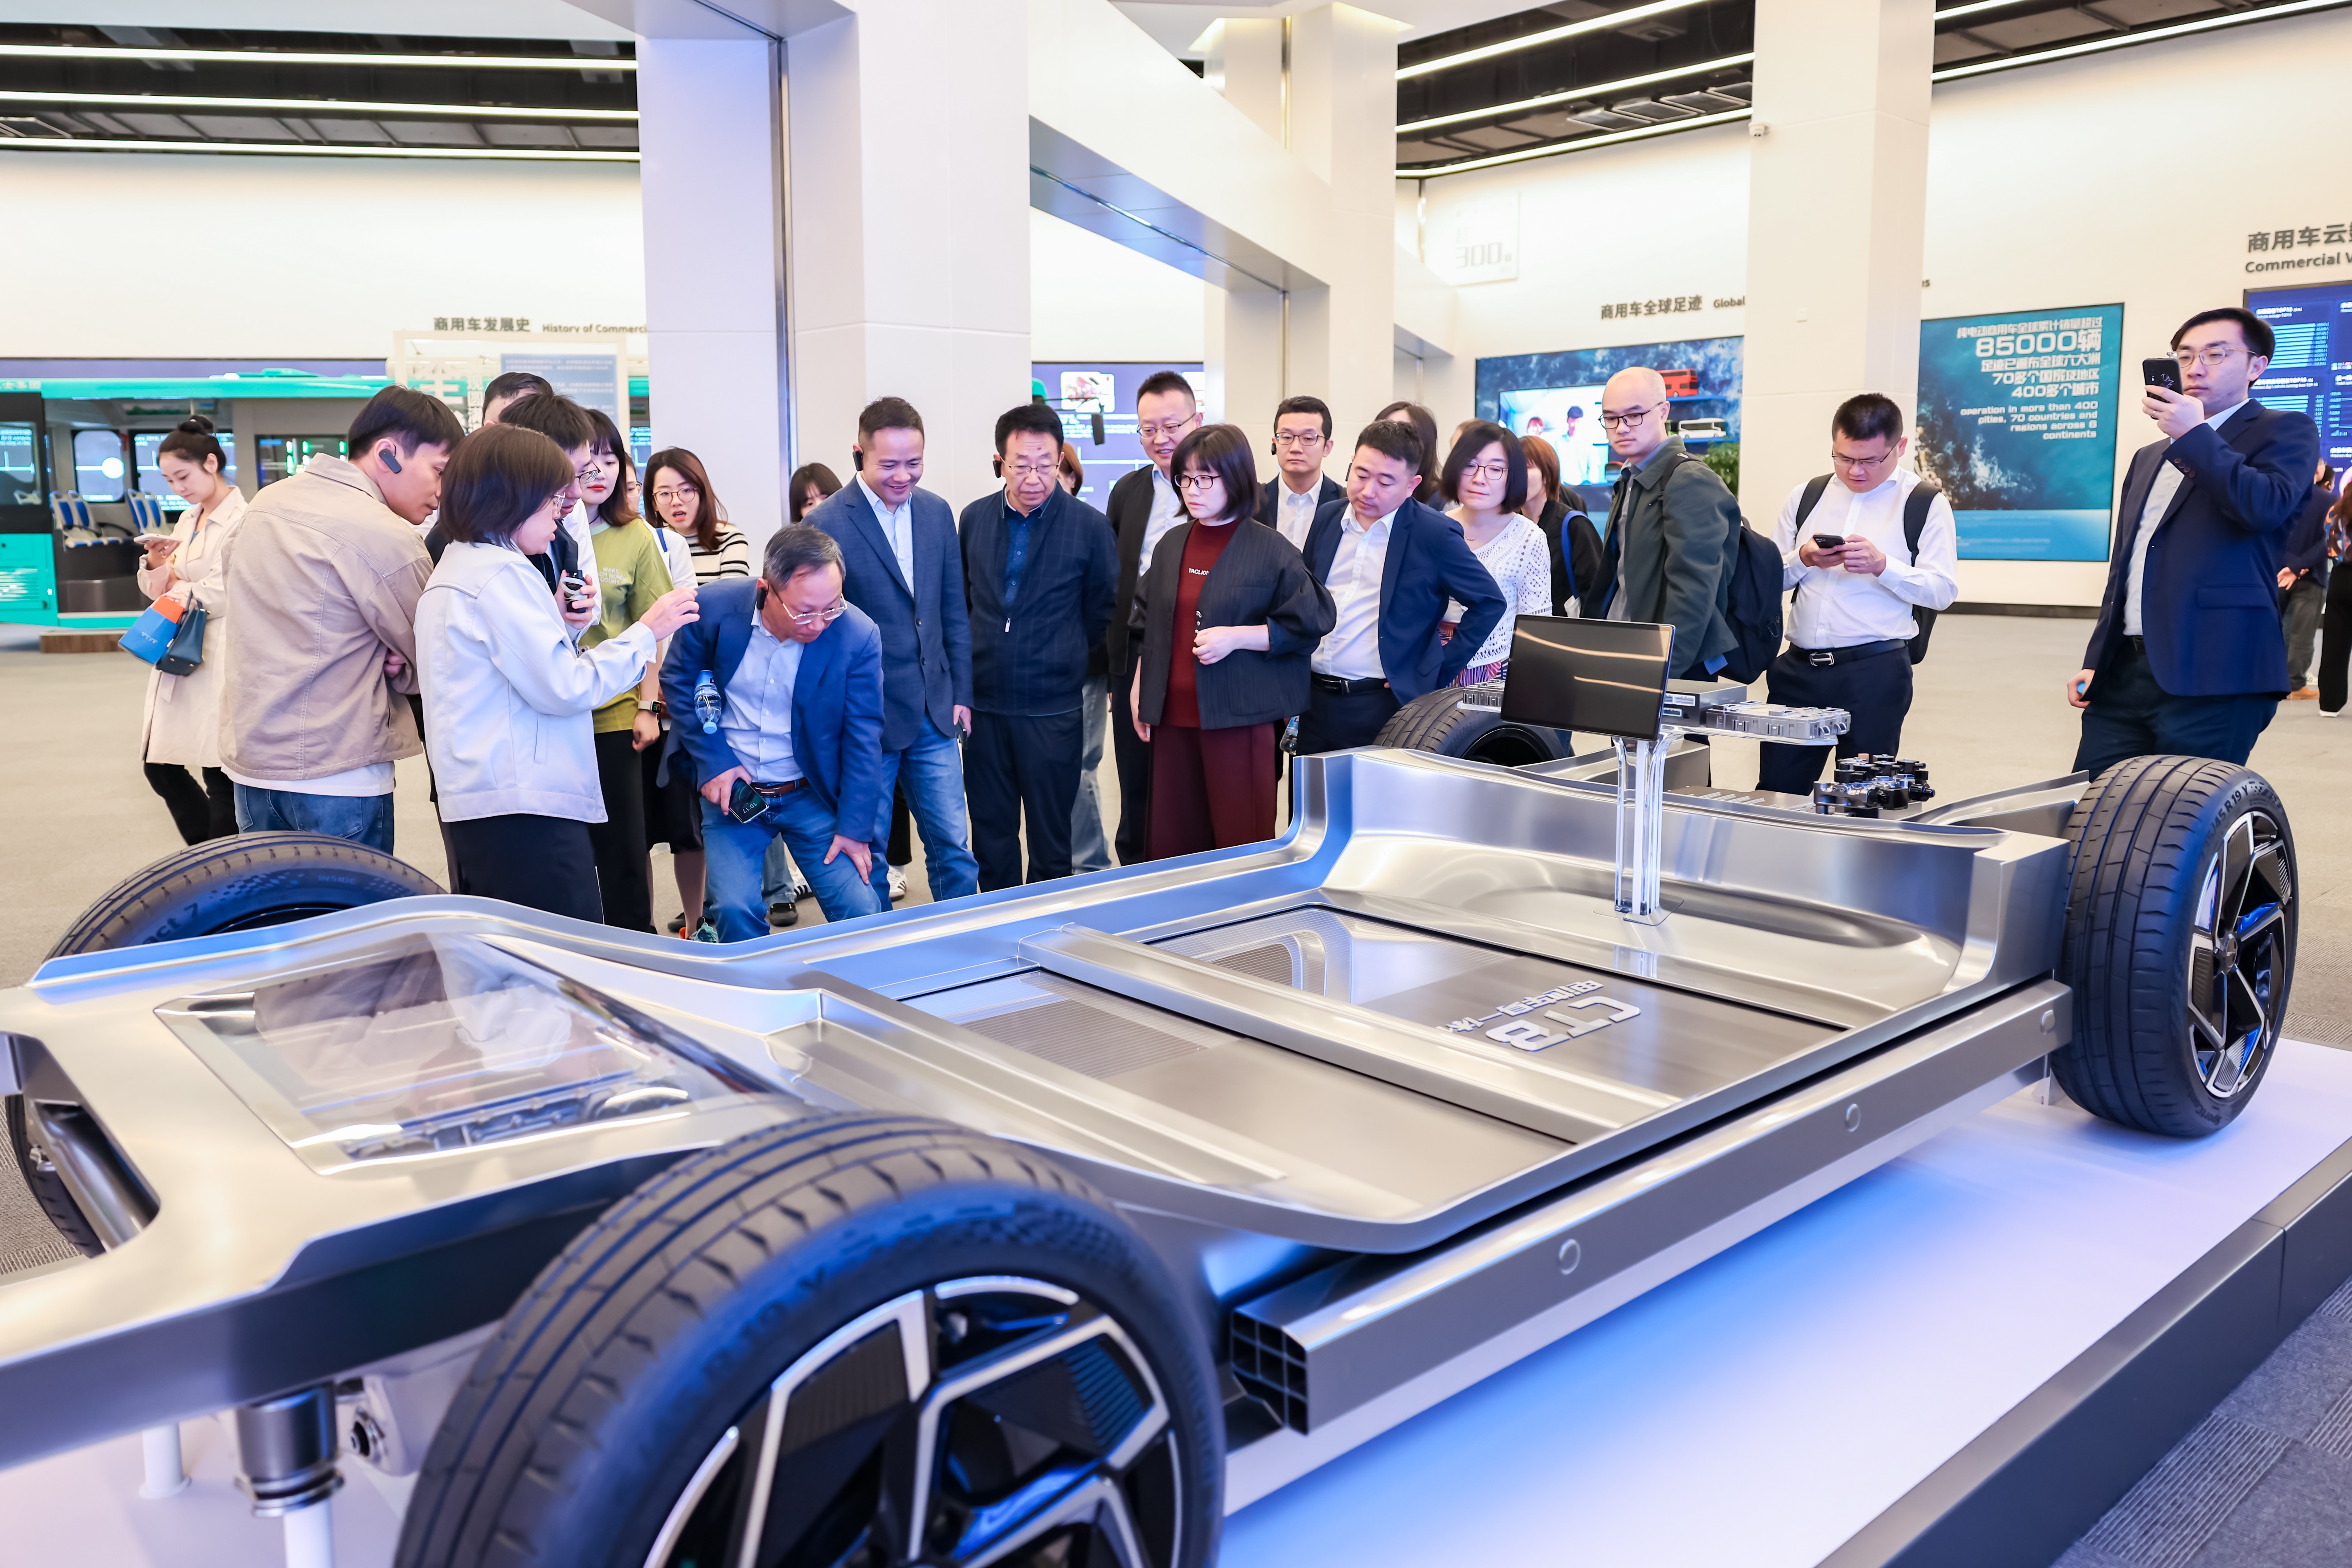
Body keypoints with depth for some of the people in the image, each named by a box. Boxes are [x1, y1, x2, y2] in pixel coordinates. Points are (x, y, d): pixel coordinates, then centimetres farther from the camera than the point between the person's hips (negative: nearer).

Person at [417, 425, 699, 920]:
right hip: (523, 806, -11)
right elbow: (565, 689, -15)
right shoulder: (500, 573, -11)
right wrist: (646, 632, -7)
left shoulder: (457, 567, 21)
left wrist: (558, 623, 15)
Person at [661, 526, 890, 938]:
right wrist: (714, 760, -7)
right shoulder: (714, 607, -14)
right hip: (733, 789, 0)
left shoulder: (858, 634, -16)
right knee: (735, 910, -16)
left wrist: (855, 828, -8)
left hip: (815, 794, 0)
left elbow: (863, 738, -7)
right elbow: (678, 682, 3)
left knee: (862, 910, -10)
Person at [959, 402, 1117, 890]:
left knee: (1050, 840, 6)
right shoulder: (974, 518, 4)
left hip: (1052, 708, -3)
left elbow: (1103, 611, 5)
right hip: (983, 704, 3)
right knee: (990, 835, 11)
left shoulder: (1090, 526, -6)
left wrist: (1063, 661, 8)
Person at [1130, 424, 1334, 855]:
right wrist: (1139, 690, 15)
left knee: (1242, 841, -2)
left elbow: (1307, 623, -6)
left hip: (1239, 717, -5)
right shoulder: (1172, 545, 12)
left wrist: (1235, 637, -14)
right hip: (1173, 716, 5)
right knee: (1173, 844, 8)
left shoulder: (1270, 550, -5)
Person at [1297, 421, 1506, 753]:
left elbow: (1489, 603, -4)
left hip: (1383, 705, -5)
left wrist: (1438, 673, -6)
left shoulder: (1435, 534, -7)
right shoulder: (1326, 519, 8)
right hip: (1316, 700, 5)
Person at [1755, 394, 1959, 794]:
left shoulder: (1926, 503, 3)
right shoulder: (1806, 496, 14)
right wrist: (1803, 559, -7)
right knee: (1776, 789, 2)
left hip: (1875, 670, -3)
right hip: (1799, 666, 3)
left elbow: (1942, 591, -3)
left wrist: (1881, 565, -17)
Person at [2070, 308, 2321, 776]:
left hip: (2211, 675, -6)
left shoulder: (2285, 432, 7)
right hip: (2122, 675, 6)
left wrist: (2194, 435, -11)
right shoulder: (2149, 457, 26)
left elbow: (2268, 507, -15)